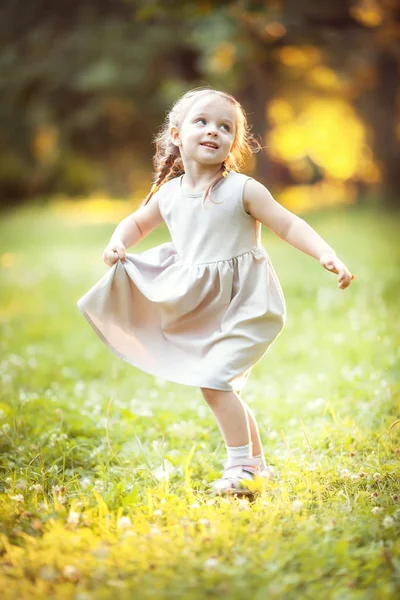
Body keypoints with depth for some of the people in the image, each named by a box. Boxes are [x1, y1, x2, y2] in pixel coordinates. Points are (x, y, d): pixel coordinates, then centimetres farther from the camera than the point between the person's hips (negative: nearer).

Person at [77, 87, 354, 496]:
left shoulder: (242, 190, -13)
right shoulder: (169, 194, 2)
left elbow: (288, 225, -13)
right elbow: (138, 222, 19)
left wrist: (326, 255, -26)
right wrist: (117, 243, -2)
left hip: (245, 305, -7)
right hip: (202, 311, 7)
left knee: (213, 380, -19)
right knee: (224, 388, 17)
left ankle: (241, 465, -6)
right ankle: (256, 463, 34)